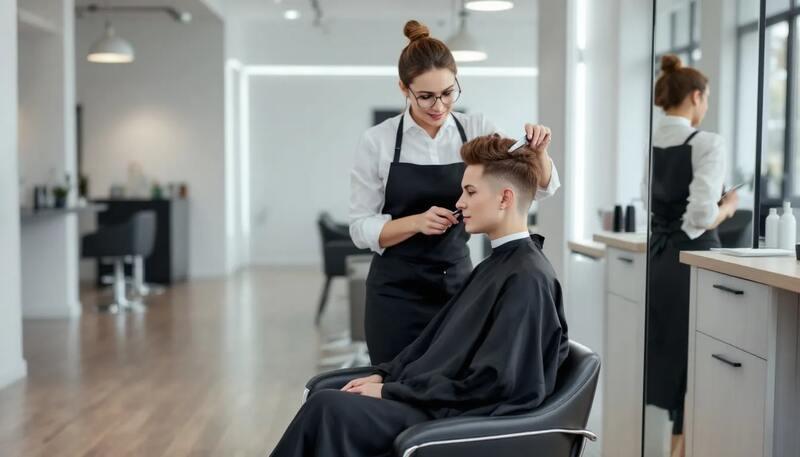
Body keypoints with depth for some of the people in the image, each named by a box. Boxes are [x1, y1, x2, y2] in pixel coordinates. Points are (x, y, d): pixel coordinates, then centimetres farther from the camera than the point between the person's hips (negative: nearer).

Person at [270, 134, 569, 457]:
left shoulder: (527, 277, -16)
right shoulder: (495, 264, 15)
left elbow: (491, 382, -21)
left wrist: (390, 392, -16)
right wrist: (384, 375, 4)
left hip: (457, 419, -9)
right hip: (435, 398, 10)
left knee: (329, 406, -22)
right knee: (326, 391, 1)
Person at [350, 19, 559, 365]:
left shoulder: (476, 129, -1)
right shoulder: (377, 141, -7)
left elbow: (541, 187, 1)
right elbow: (361, 229, -5)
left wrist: (538, 152, -21)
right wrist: (417, 222, -22)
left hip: (458, 285, 2)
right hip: (398, 293, -2)